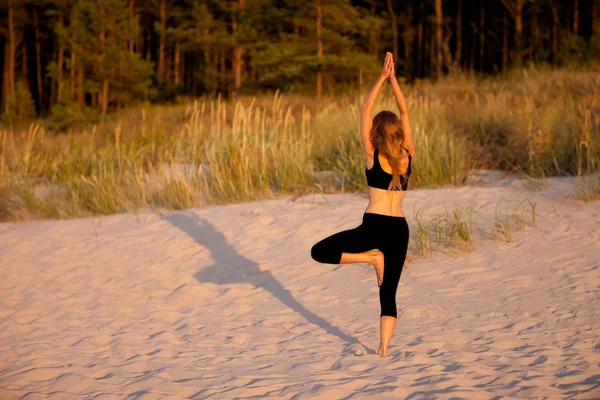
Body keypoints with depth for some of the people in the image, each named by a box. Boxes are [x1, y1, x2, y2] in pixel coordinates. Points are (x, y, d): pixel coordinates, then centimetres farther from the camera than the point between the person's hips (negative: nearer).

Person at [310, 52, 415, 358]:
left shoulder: (373, 156, -4)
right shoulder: (408, 156, 3)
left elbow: (365, 111, 1)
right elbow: (405, 114, 11)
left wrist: (382, 78, 3)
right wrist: (393, 79, 9)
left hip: (374, 226, -4)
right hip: (400, 229, 4)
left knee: (319, 252, 5)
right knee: (388, 293, 9)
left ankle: (372, 257, -8)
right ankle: (383, 348, -1)